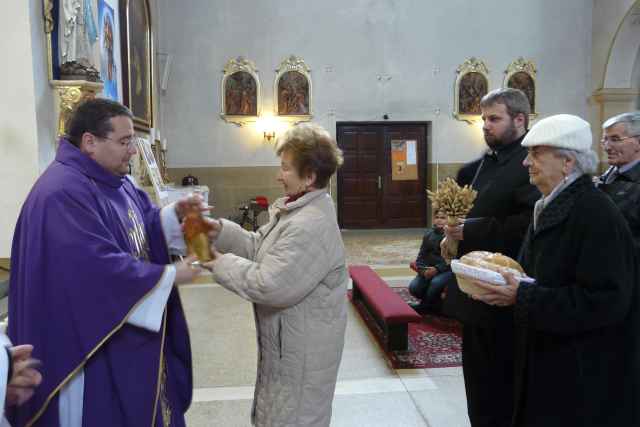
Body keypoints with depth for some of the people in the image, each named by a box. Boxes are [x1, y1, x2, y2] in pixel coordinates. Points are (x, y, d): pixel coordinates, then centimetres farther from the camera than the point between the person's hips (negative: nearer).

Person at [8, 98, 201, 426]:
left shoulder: (113, 180, 6)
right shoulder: (63, 193, -26)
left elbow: (143, 225, 13)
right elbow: (101, 268, -31)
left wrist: (174, 214, -8)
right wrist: (170, 276, -23)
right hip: (95, 339, -9)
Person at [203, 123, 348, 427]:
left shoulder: (311, 226, -30)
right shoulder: (295, 209, 6)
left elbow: (269, 285, -31)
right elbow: (259, 247, 8)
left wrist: (221, 264, -18)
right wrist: (219, 230, -5)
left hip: (302, 349, -10)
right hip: (289, 342, 10)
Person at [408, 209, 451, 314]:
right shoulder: (429, 233, 10)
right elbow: (422, 254, 9)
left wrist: (437, 269, -24)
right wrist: (422, 268, -10)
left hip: (447, 270, -5)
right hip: (429, 269, 5)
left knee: (435, 282, -34)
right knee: (413, 287, -16)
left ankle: (424, 305, -5)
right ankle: (434, 305, 10)